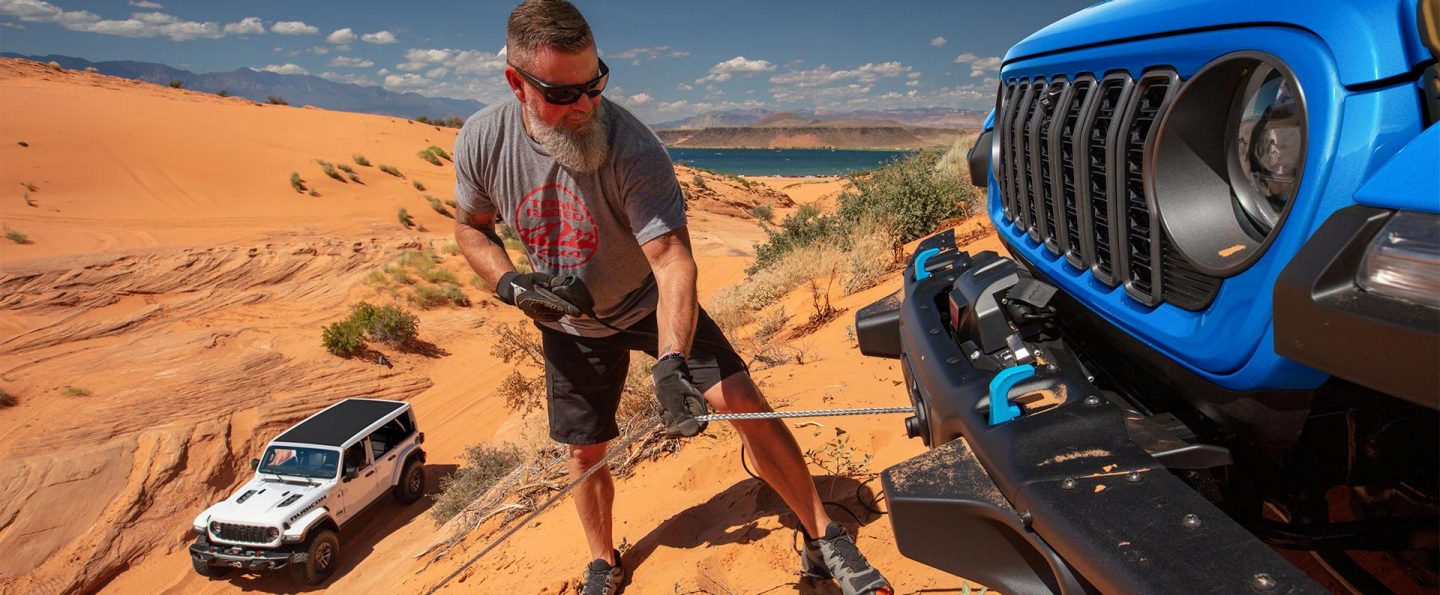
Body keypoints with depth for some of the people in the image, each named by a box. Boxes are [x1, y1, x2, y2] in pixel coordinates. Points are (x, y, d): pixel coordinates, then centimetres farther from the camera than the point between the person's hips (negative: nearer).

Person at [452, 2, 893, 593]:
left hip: (650, 303, -3)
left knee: (743, 400, -16)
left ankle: (824, 542, 0)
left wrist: (670, 364, -49)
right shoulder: (481, 140, -16)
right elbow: (471, 227, 1)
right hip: (570, 324, 3)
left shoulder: (632, 147, -30)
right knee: (584, 452, 12)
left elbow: (672, 260, -36)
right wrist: (511, 284, -19)